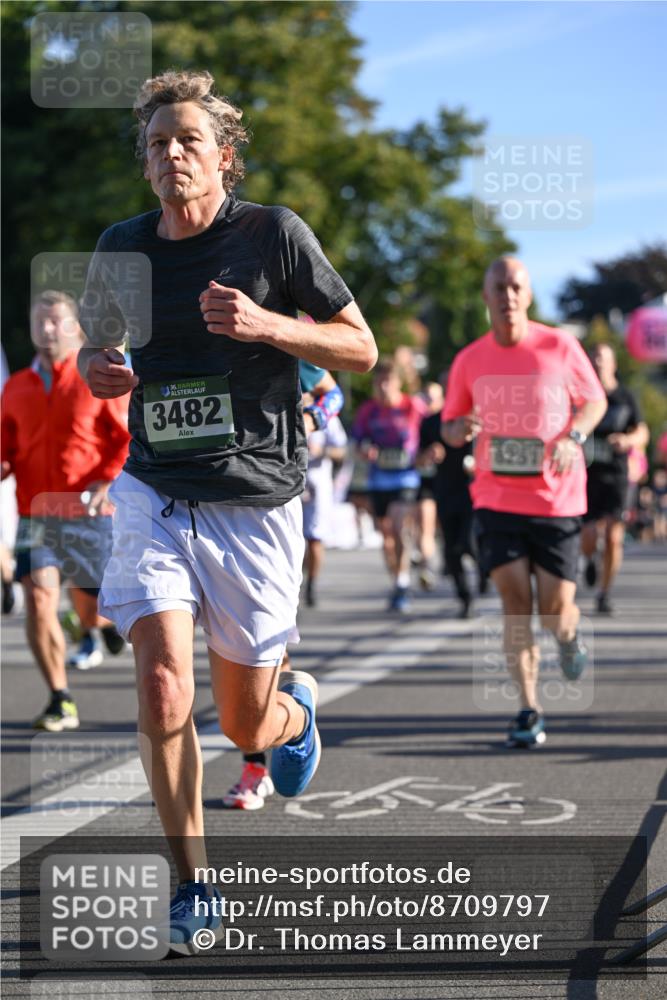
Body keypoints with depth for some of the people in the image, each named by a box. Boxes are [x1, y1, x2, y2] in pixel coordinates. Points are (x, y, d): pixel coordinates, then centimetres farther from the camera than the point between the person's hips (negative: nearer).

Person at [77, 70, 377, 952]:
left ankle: (297, 704, 45)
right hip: (153, 491, 2)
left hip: (255, 500, -2)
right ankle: (193, 888, 0)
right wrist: (99, 372, -2)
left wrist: (266, 325, -17)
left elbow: (362, 350, -1)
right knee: (163, 693, -17)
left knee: (246, 726, 7)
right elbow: (97, 344, 23)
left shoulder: (274, 235, -5)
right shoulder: (122, 248, 5)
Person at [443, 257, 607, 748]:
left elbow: (595, 400, 7)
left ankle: (569, 635, 38)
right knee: (515, 603, -9)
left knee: (555, 609, 0)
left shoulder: (560, 347, -4)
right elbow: (451, 426, 12)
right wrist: (460, 429, -13)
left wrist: (573, 436, -14)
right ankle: (530, 709, -2)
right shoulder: (469, 361, 2)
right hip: (497, 500, 1)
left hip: (557, 500, -1)